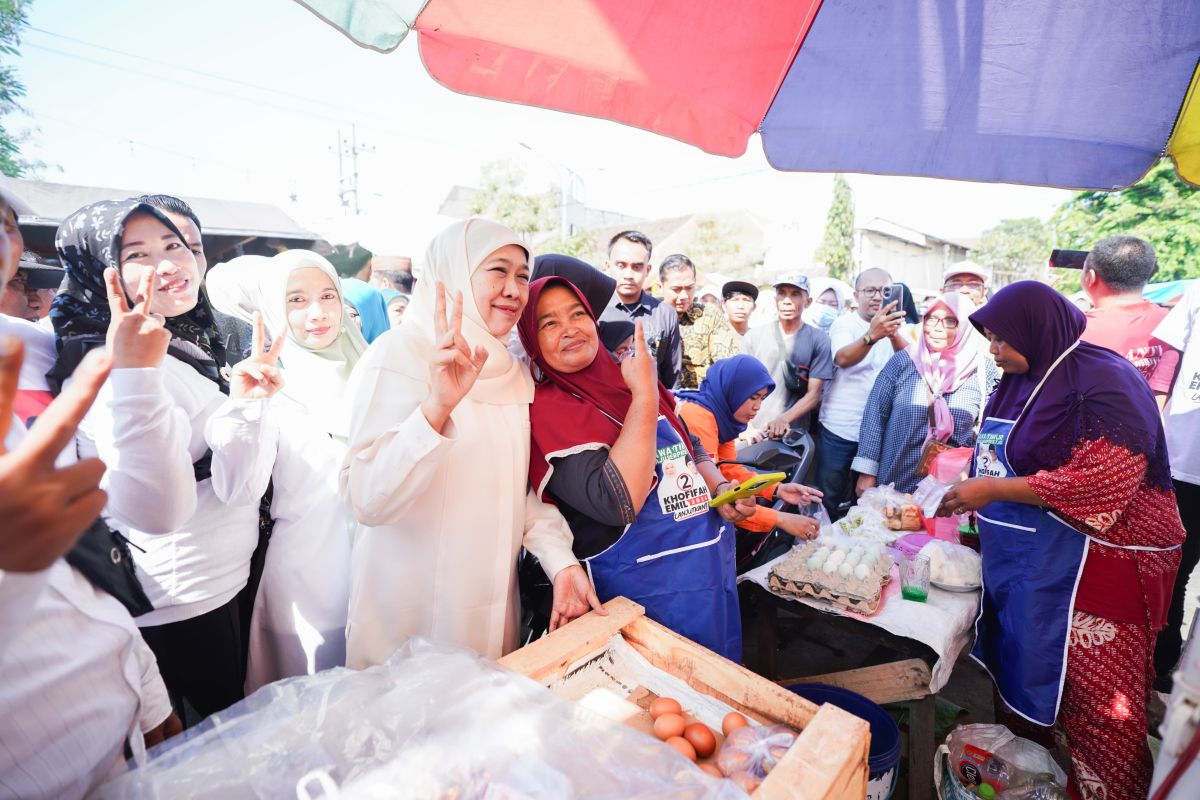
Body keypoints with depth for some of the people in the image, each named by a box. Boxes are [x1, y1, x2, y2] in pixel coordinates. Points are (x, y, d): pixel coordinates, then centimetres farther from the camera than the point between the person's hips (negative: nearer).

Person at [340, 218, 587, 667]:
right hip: (410, 618, -6)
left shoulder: (513, 373, 5)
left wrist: (561, 561, -3)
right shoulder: (400, 354, -15)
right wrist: (437, 407, -40)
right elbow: (367, 502, -26)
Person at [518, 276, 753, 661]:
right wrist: (644, 394, -25)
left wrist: (719, 488, -5)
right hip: (646, 589, -6)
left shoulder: (628, 379, 4)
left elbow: (691, 449, 15)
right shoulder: (547, 408, -16)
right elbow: (617, 502, -28)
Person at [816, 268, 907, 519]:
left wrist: (894, 334, -32)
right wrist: (872, 335, -43)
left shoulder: (897, 327, 7)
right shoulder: (844, 323, -3)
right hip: (839, 430, -3)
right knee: (827, 500, 5)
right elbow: (843, 358, -24)